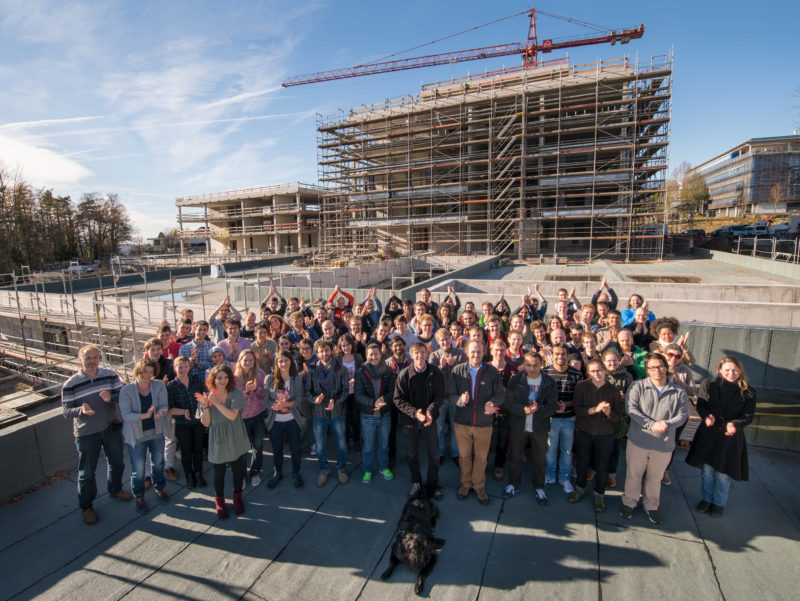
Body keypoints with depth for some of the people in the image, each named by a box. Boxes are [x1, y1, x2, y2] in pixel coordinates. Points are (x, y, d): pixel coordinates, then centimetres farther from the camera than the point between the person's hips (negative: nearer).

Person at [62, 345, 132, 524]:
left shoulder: (110, 375, -6)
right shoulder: (71, 384, -11)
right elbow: (66, 411, -9)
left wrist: (111, 398, -27)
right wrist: (80, 410, -30)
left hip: (112, 428, 3)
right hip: (86, 433, -3)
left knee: (117, 463, 21)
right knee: (86, 472, 10)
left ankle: (115, 489, 47)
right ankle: (86, 506, 31)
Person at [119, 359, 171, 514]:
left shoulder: (159, 386, -11)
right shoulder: (126, 390, -16)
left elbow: (164, 406, -13)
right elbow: (126, 414, -19)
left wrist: (161, 412, -35)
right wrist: (144, 416, -35)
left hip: (157, 432, 2)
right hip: (136, 435, -2)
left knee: (158, 463, 20)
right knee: (138, 469, 8)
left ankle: (159, 488, 45)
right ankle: (139, 496, 33)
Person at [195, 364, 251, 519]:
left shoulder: (236, 393, -10)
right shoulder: (207, 396, -4)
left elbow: (232, 415, -21)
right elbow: (205, 423, -4)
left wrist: (216, 402, -23)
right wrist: (205, 406, -20)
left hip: (235, 440, -1)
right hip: (217, 441, 1)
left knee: (238, 470, 11)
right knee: (219, 473, 10)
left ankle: (237, 495, 39)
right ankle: (219, 500, 36)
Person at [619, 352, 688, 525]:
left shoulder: (679, 392, 3)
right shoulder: (637, 386, -5)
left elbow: (683, 414, -2)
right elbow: (631, 408, -13)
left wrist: (667, 424, -21)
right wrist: (652, 424, -23)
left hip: (664, 444, 2)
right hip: (638, 440, -2)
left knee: (655, 478, 18)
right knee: (633, 474, 12)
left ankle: (651, 506, 39)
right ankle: (629, 503, 32)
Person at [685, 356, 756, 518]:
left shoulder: (748, 392, -5)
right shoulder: (708, 384, -5)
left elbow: (748, 416, -6)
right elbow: (701, 405, -5)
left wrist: (735, 424, -25)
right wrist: (707, 417, -25)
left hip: (730, 437, -1)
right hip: (708, 433, 1)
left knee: (723, 473, 10)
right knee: (707, 469, 15)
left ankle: (719, 503, 32)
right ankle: (706, 498, 35)